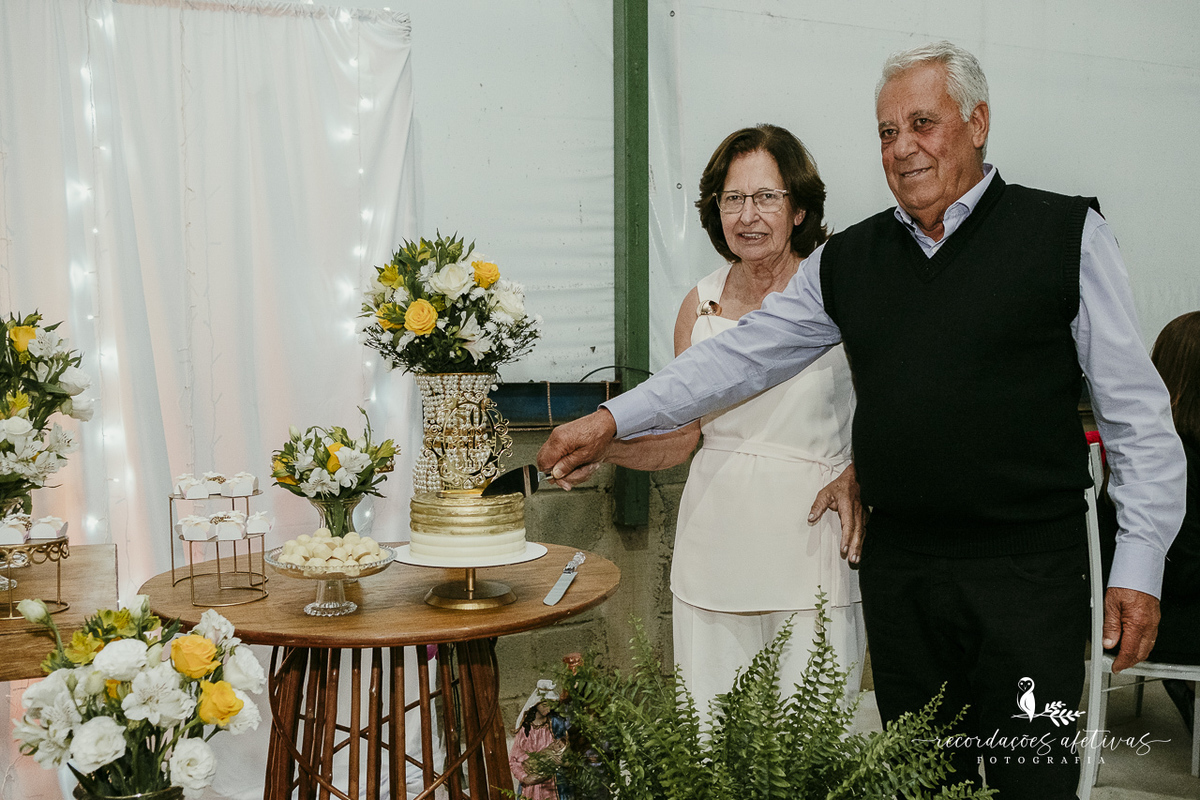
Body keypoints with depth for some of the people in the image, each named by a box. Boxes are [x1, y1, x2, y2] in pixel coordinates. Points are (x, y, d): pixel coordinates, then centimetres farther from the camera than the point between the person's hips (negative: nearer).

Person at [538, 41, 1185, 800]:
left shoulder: (1065, 233, -2)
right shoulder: (848, 260, 9)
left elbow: (1138, 413, -1)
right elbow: (738, 357, 10)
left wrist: (1139, 564, -5)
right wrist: (613, 420, 5)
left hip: (1029, 567, -3)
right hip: (898, 567, 4)